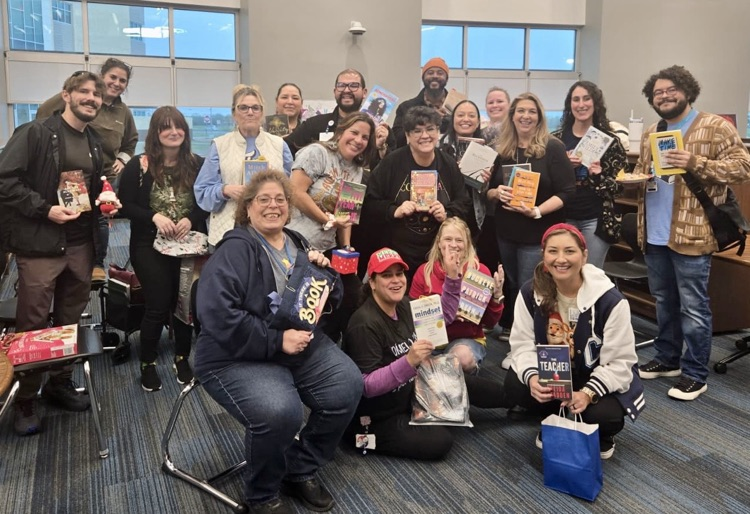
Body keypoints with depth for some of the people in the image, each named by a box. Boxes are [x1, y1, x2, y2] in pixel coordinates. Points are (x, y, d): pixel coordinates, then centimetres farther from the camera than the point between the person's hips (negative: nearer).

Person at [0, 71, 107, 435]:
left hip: (81, 245, 7)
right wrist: (45, 209, -19)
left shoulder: (95, 144, 15)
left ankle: (60, 384, 31)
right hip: (40, 244, -6)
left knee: (70, 321, 15)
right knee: (33, 326, 1)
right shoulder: (35, 133, -8)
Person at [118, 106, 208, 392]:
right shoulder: (138, 165, -3)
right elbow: (125, 205, -4)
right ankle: (148, 363, 19)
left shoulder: (197, 164, 2)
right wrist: (155, 216, -19)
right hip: (150, 246, -2)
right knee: (158, 305, -3)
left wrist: (190, 220, -14)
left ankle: (182, 358, 27)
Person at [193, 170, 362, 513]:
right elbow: (217, 315, -24)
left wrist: (325, 272, -4)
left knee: (348, 387, -14)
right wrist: (277, 341, -25)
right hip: (239, 356, -7)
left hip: (302, 344, 7)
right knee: (280, 412, -31)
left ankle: (301, 470, 10)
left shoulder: (298, 244, 12)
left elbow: (331, 301, 18)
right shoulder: (235, 250, -10)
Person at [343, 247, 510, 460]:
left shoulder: (405, 306, -2)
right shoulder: (365, 325, -28)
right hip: (376, 419, -8)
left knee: (459, 383, 4)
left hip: (407, 396, 9)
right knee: (440, 441, -21)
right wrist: (408, 362, -43)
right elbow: (366, 386, -32)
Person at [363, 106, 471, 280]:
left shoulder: (449, 164, 5)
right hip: (397, 253, -2)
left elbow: (464, 203, 9)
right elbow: (370, 204, -4)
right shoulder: (391, 162, -5)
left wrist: (447, 214, -11)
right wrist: (395, 211, -20)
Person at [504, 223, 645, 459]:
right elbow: (522, 344, -10)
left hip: (600, 379, -3)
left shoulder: (610, 300, -23)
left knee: (603, 416, -33)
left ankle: (600, 436, 10)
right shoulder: (530, 293, -11)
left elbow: (619, 362, -19)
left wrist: (588, 394, -35)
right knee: (514, 385, -23)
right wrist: (532, 377, -32)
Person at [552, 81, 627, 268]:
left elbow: (619, 184, 1)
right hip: (563, 217, 2)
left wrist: (598, 176, -18)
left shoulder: (609, 140, 0)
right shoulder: (556, 139, 5)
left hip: (596, 219, -1)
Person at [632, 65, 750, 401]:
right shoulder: (651, 133, 15)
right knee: (664, 300, 18)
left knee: (693, 308, 0)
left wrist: (696, 163, -24)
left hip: (691, 234, -7)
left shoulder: (715, 127, -6)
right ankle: (667, 359, 32)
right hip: (654, 233, 7)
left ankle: (695, 374, 11)